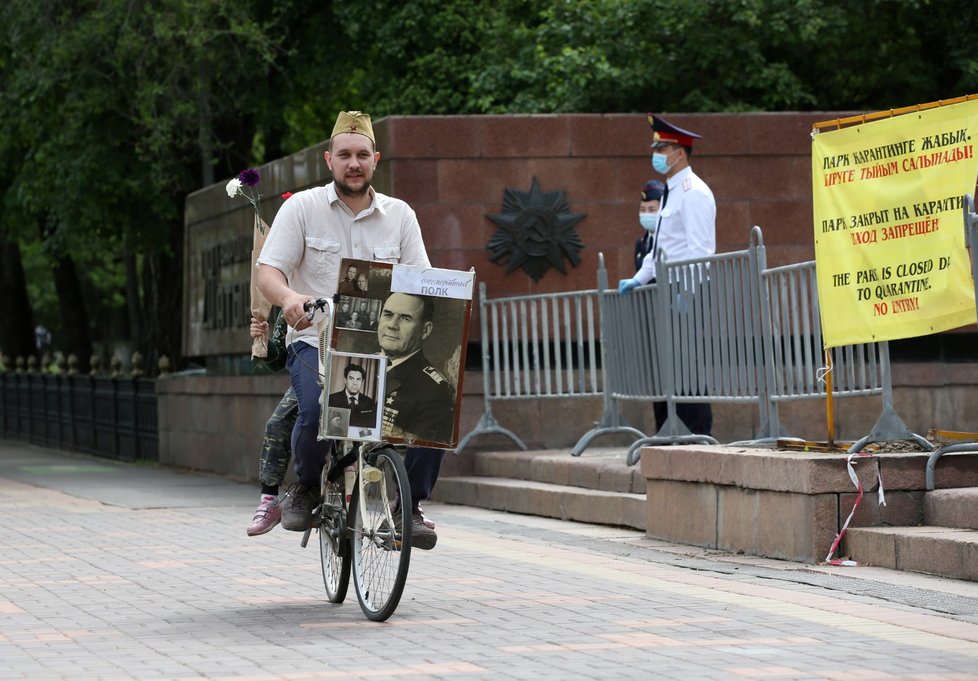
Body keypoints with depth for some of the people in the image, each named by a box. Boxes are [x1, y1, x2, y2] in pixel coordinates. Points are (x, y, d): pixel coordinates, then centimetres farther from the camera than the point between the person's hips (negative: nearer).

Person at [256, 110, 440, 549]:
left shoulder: (400, 215, 12)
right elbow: (268, 272, -4)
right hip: (316, 341, -2)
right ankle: (306, 488, 0)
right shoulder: (302, 207, 5)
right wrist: (290, 299, -28)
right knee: (317, 410, -33)